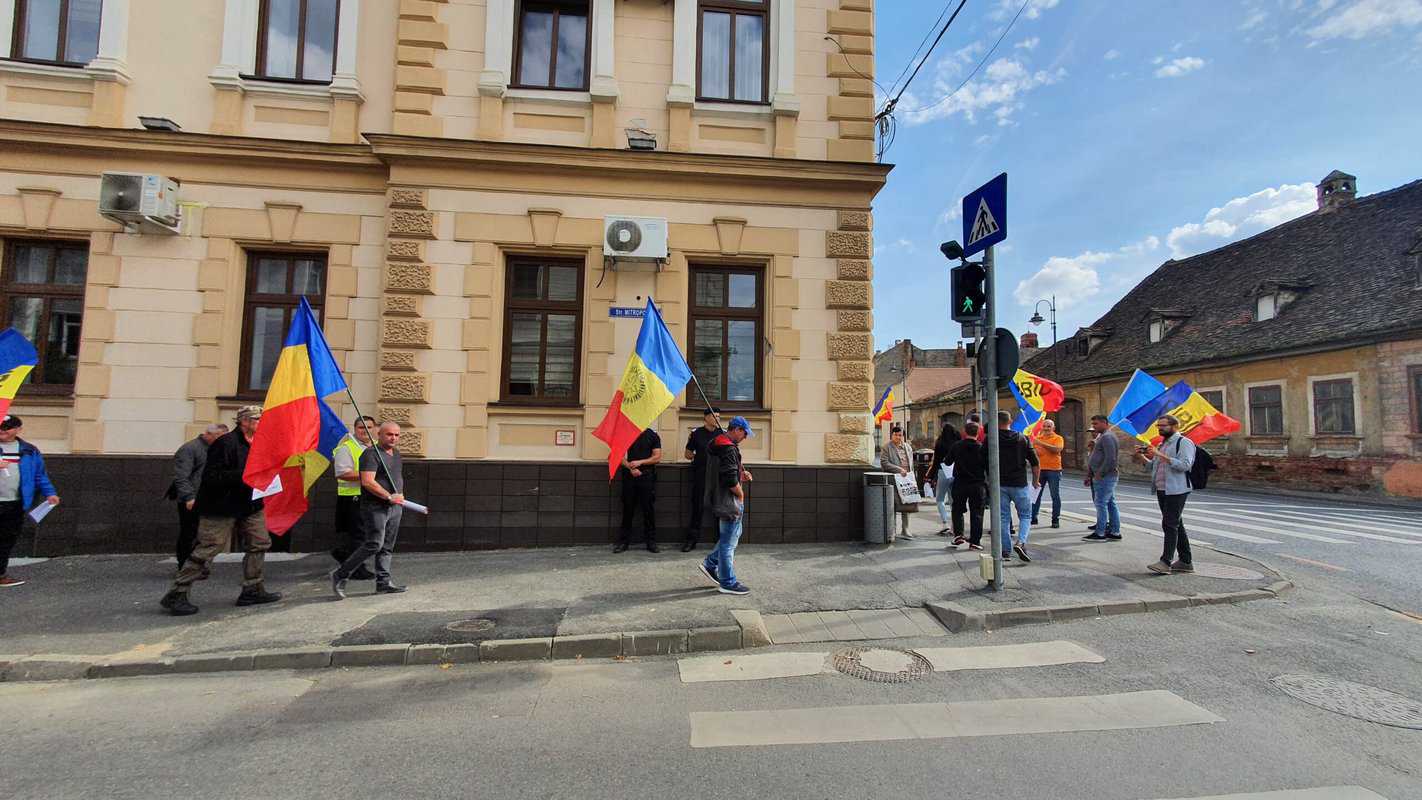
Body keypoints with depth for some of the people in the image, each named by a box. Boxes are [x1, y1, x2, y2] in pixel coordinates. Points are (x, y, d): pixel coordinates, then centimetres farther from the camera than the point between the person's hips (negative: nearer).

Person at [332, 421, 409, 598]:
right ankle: (340, 575, 4)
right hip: (375, 507, -8)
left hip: (394, 507, 8)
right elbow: (368, 482, -21)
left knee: (387, 547, 9)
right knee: (374, 544, -11)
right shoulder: (371, 453, -11)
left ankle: (383, 583, 13)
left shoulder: (396, 454, 16)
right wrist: (389, 497, -17)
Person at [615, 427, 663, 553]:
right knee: (627, 509, 4)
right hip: (629, 476, 1)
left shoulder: (652, 435, 6)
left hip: (647, 476, -1)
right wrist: (631, 468, -12)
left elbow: (657, 457, 1)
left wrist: (640, 462, -10)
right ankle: (624, 541, 12)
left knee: (649, 510, 0)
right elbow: (621, 456, 5)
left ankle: (651, 542, 9)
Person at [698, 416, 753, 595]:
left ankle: (710, 564, 27)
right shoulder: (729, 449, -22)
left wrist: (741, 475, 9)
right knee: (728, 541, 1)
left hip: (720, 499, 10)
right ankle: (728, 583, 12)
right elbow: (731, 480, -27)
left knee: (734, 533, 23)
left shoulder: (717, 444, 11)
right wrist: (740, 493, -9)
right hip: (729, 501, -10)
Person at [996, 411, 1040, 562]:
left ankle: (1006, 550, 10)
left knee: (1003, 517, 8)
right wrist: (1036, 481, 14)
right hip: (1019, 484, 0)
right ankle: (1020, 543, -9)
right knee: (1025, 515, 11)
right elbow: (1036, 463, 0)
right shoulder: (1022, 438, 0)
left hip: (999, 484, 0)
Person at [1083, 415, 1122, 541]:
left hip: (1105, 476, -10)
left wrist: (1100, 474, -18)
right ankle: (1115, 532, 16)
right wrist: (1090, 474, 19)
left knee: (1101, 504, -8)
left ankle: (1100, 533, -5)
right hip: (1107, 476, 10)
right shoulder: (1103, 436, 19)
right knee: (1111, 504, 11)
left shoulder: (1107, 437, -15)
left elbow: (1110, 458, -23)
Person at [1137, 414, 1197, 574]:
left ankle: (1165, 562, -12)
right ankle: (1186, 562, 20)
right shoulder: (1162, 444, 19)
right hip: (1161, 490, 9)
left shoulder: (1184, 442, -7)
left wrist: (1160, 455, -23)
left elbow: (1184, 465, -20)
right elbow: (1154, 466, 21)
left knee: (1170, 525, -11)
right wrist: (1141, 457, 4)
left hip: (1176, 491, -9)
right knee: (1176, 525, 13)